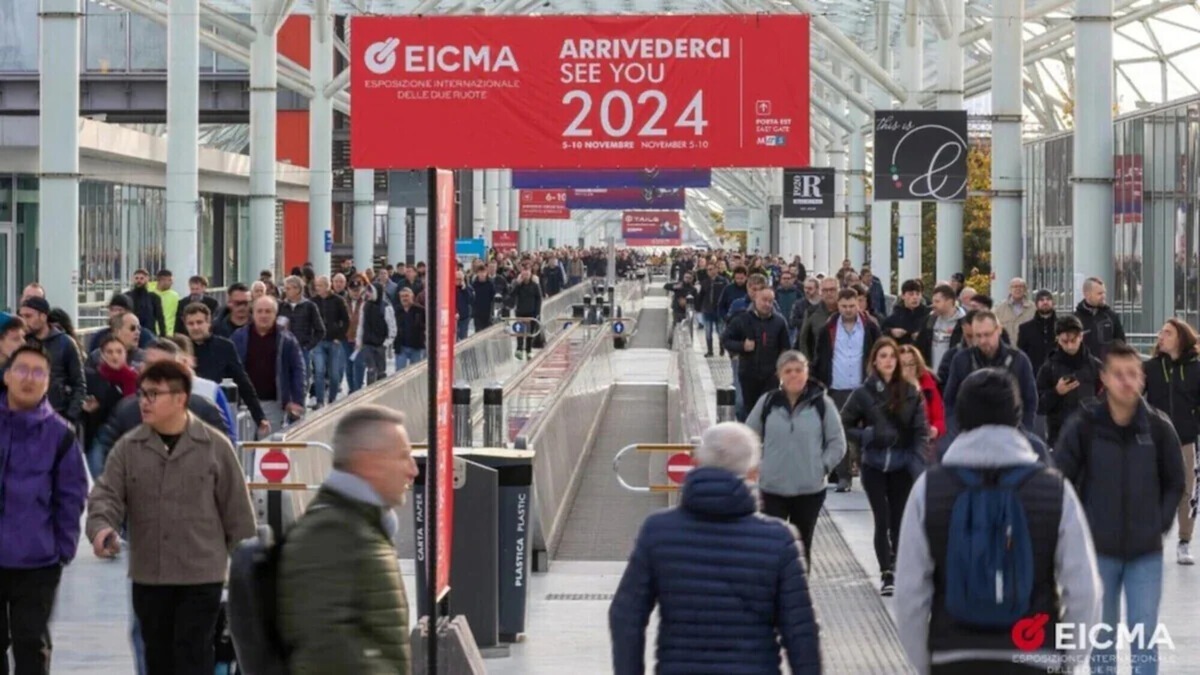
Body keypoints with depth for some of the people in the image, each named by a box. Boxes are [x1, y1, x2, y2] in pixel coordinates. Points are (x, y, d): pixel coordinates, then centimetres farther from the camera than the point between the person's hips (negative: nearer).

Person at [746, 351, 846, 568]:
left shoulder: (822, 403, -5)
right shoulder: (768, 402, -1)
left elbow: (837, 443, 2)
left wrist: (822, 467, -7)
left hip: (810, 490, 0)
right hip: (772, 488, 0)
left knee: (801, 547, 12)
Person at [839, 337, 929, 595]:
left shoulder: (911, 393, -2)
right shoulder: (863, 393, -5)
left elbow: (921, 431, -1)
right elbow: (845, 425, 1)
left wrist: (918, 463, -11)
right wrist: (867, 436, -15)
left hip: (902, 467, 1)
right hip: (874, 466, -1)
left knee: (898, 521, 8)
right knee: (883, 521, -5)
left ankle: (896, 568, 25)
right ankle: (886, 574, 2)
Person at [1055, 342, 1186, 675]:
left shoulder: (1158, 427, -6)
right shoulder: (1082, 427, -10)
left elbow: (1175, 483, 7)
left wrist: (1160, 524, 0)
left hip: (1147, 552, 1)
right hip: (1098, 551, 0)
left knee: (1144, 638, 2)